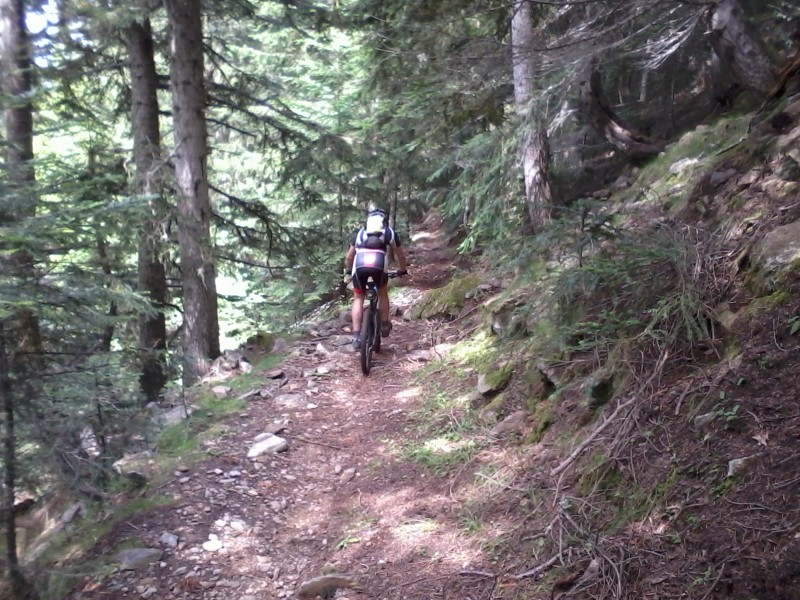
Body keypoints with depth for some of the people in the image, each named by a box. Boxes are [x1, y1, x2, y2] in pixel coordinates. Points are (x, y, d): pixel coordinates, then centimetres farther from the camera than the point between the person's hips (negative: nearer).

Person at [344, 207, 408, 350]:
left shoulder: (360, 232, 32)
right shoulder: (390, 232, 29)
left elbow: (349, 257, 35)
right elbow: (400, 255, 37)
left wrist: (349, 270, 54)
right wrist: (402, 270, 55)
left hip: (359, 264, 1)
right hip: (379, 264, -1)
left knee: (358, 298, 18)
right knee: (383, 293, 27)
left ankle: (356, 336, 9)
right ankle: (384, 325, 29)